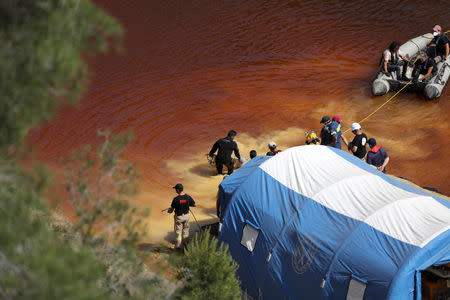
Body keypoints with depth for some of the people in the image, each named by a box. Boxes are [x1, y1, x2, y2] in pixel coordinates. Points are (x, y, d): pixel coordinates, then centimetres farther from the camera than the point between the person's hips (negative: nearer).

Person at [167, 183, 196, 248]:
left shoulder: (176, 199, -23)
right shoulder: (188, 197, -13)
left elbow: (172, 209, -12)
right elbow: (194, 204, 1)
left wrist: (169, 211, 11)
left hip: (179, 217, -4)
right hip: (186, 215, 4)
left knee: (178, 231, 11)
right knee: (185, 230, 21)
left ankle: (178, 246, 19)